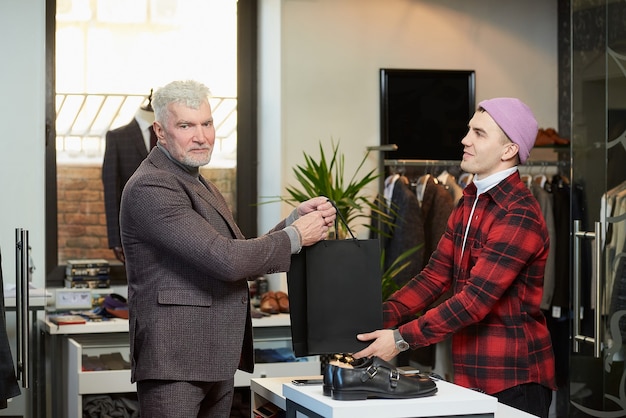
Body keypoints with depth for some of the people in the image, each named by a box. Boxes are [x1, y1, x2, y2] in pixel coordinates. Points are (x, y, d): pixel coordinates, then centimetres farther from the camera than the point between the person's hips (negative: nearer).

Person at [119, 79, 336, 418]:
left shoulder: (198, 185, 18)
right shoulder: (152, 188, -14)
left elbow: (244, 259, 15)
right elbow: (227, 260, -21)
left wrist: (296, 219, 2)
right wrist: (295, 236, -9)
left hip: (216, 362, 9)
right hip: (173, 363, -9)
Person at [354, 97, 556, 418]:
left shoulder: (520, 216, -18)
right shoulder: (469, 202, 11)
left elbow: (475, 299, -23)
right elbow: (435, 276, 7)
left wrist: (402, 339, -24)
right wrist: (377, 320, -6)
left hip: (514, 380, -8)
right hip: (469, 375, 8)